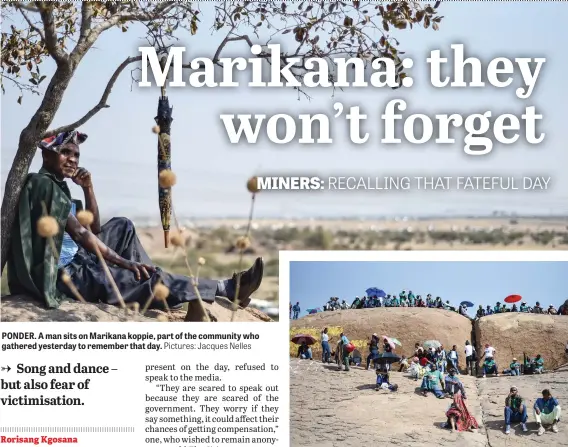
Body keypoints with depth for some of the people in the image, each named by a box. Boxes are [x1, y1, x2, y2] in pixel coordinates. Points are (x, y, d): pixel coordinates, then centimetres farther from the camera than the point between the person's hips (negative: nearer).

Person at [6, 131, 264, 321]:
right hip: (65, 275, -10)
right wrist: (125, 263, -20)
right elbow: (80, 234, -21)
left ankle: (152, 279, 4)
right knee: (152, 281, -15)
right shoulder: (44, 184, -14)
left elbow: (94, 229, 18)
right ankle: (227, 289, -6)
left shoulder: (57, 186, 15)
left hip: (75, 263, 10)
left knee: (122, 227, 16)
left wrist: (88, 189, 5)